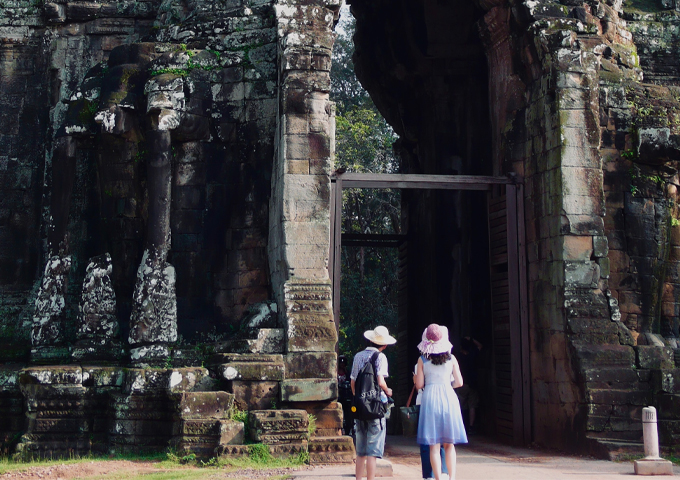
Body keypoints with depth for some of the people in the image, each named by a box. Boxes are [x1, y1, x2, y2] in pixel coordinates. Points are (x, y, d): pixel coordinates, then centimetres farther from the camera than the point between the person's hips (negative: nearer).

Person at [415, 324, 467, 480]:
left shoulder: (422, 360, -1)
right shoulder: (451, 358, 3)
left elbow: (419, 385, -2)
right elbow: (459, 382, 5)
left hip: (430, 398, -1)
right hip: (448, 398, 1)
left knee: (434, 445, 1)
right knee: (449, 444, 11)